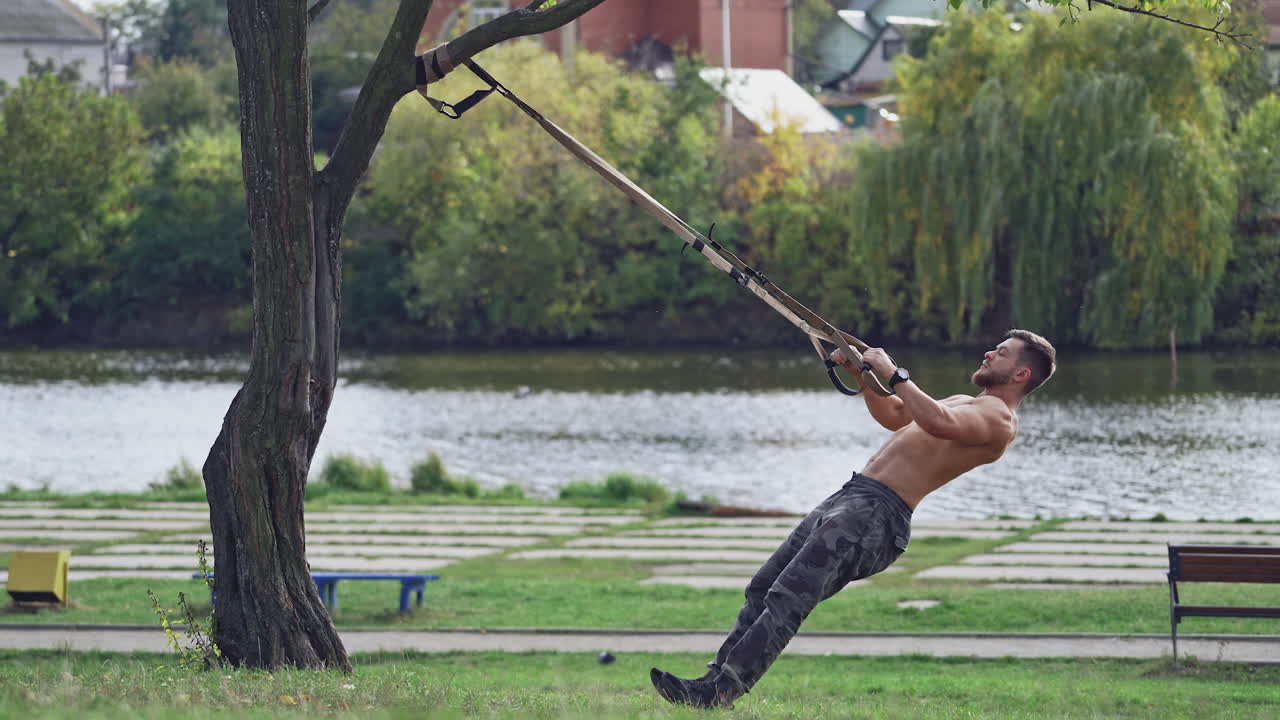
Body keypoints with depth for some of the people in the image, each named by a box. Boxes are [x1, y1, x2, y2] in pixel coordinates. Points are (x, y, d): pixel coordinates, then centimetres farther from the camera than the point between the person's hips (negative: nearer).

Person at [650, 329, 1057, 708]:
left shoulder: (998, 416, -7)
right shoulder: (966, 404, 27)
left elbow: (939, 423, -29)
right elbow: (892, 415, 42)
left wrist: (893, 374, -19)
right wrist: (861, 374, 28)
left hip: (879, 516, -10)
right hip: (851, 497, 10)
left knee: (787, 599, -20)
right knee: (762, 589, 7)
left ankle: (722, 689, -25)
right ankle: (718, 674, 7)